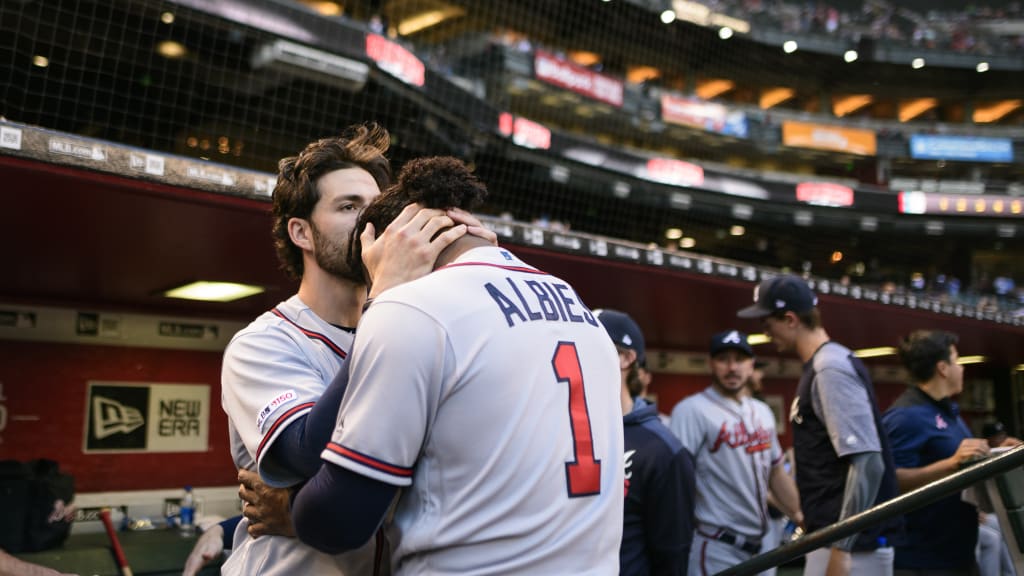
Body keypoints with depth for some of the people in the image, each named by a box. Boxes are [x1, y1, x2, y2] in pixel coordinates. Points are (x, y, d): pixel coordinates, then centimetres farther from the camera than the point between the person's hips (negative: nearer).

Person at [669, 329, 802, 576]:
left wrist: (804, 518, 15)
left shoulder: (762, 412, 14)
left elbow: (776, 473, 21)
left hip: (758, 544, 8)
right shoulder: (692, 410, -11)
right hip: (715, 548, -8)